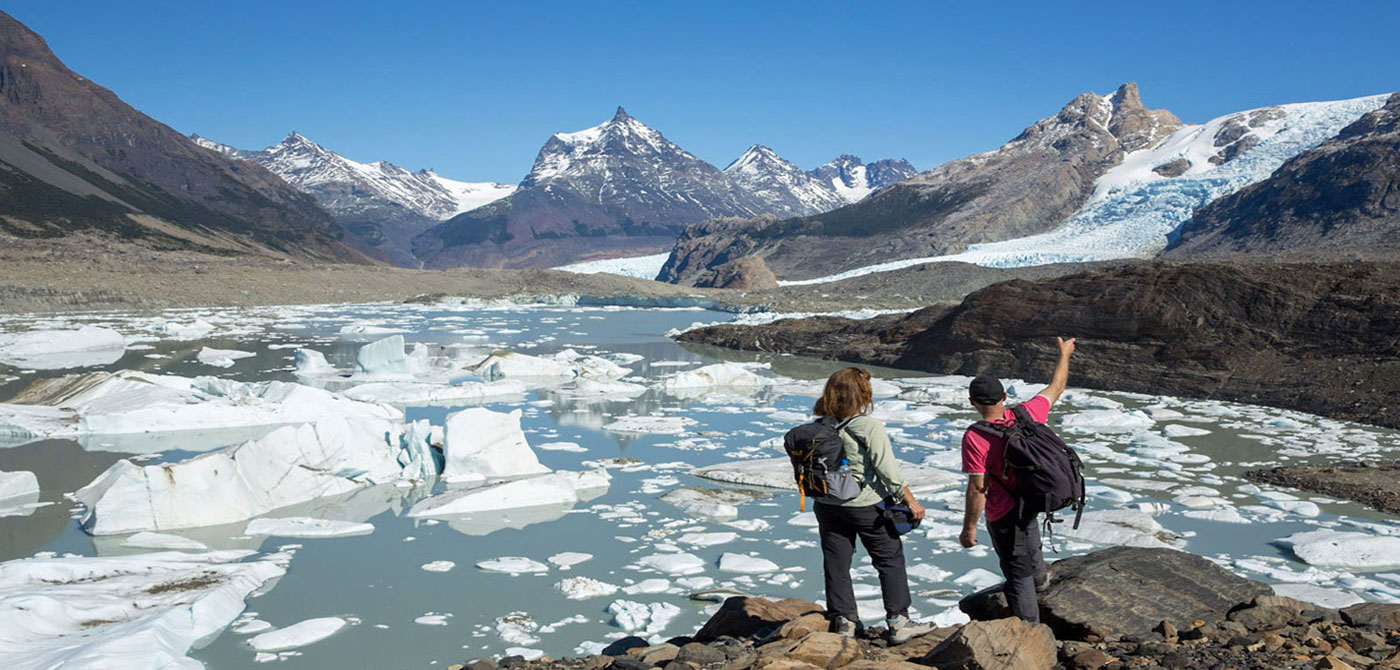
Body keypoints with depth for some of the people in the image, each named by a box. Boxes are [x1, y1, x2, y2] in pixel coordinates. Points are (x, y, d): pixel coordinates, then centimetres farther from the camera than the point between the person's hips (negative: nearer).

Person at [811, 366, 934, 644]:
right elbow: (888, 470, -17)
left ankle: (844, 621, 18)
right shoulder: (870, 427, -18)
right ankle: (898, 622, 12)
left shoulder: (820, 428, -3)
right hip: (866, 506, -5)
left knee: (836, 564, 12)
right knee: (891, 560, 9)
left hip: (827, 505, 5)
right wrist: (910, 501, -9)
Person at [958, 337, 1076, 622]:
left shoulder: (975, 438, -29)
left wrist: (969, 527, -16)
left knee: (1017, 576, 8)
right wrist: (1064, 354, 20)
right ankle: (1040, 574, 64)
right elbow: (1056, 388, 4)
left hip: (1003, 515, -7)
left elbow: (977, 488, -27)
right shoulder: (1027, 414, -14)